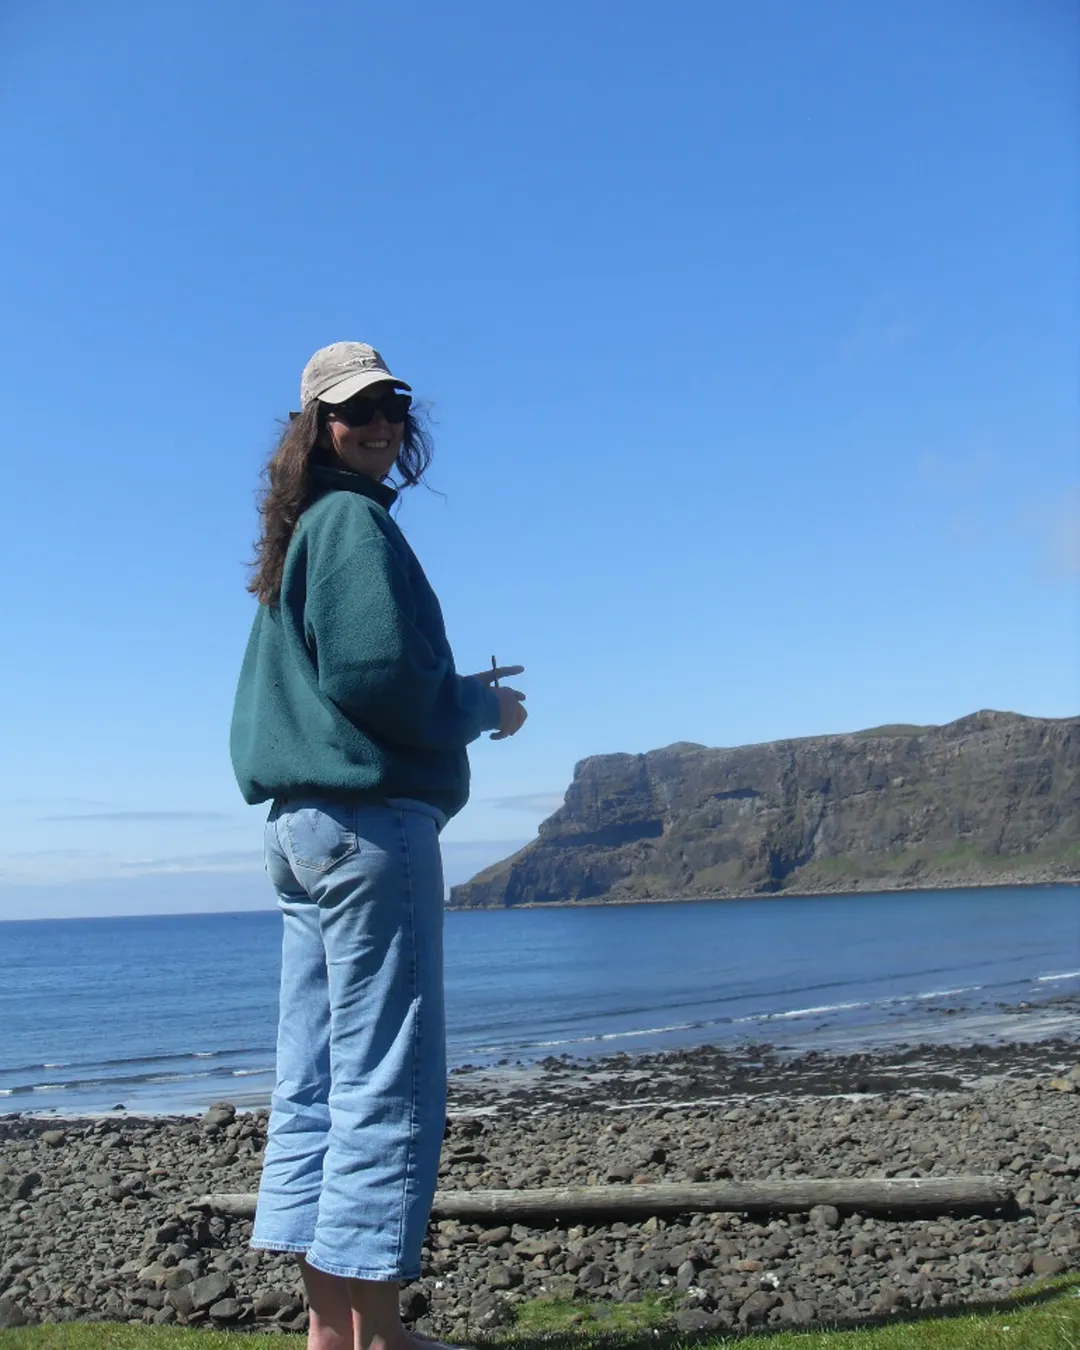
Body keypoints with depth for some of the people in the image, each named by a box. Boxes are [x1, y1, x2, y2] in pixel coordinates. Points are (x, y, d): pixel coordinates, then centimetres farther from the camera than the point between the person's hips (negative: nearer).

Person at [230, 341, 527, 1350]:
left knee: (315, 1078, 9)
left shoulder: (298, 541, 21)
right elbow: (374, 670, -18)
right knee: (386, 1078, -6)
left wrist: (454, 699, 18)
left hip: (298, 823, 10)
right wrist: (484, 706, -2)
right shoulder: (352, 521, -7)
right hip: (370, 819, -10)